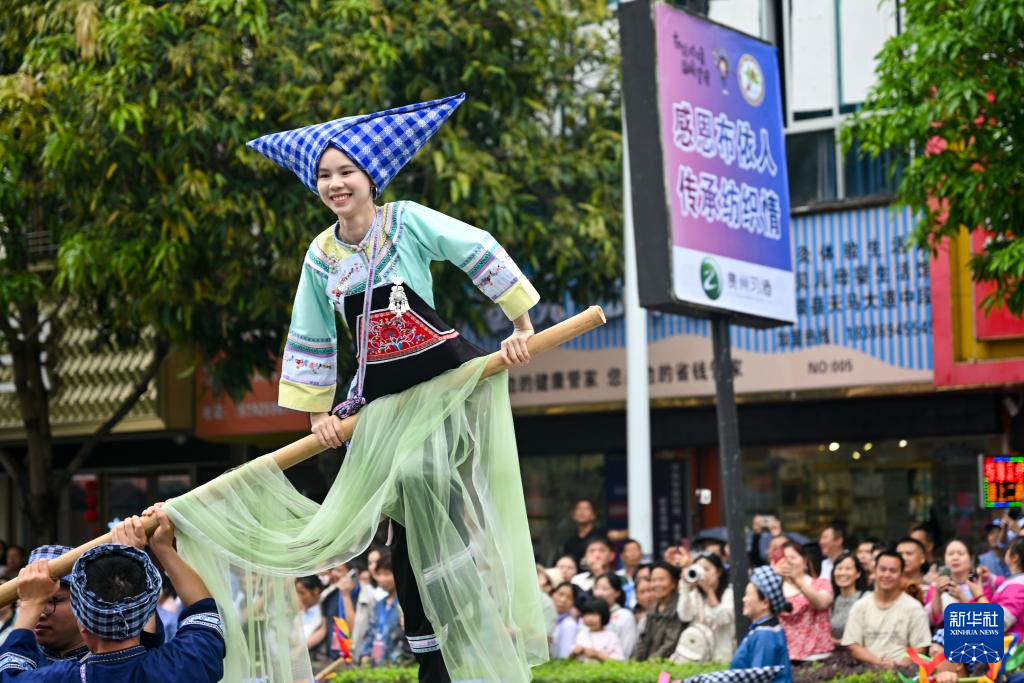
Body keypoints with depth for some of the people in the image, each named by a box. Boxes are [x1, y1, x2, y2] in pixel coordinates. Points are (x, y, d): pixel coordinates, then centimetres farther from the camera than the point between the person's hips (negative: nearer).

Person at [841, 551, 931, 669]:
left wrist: (900, 665, -17)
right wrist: (879, 662, -10)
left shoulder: (913, 607, 5)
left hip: (900, 671, -2)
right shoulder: (860, 607, 12)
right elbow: (852, 646, 7)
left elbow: (919, 649, 2)